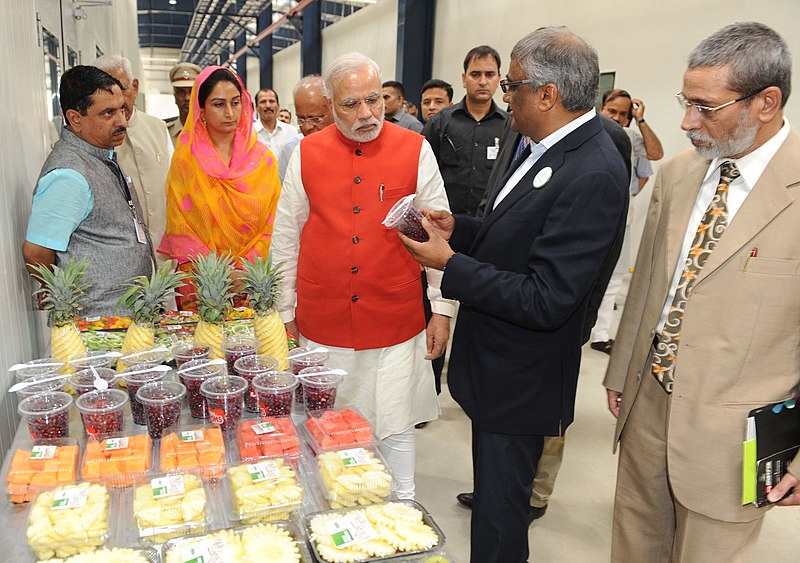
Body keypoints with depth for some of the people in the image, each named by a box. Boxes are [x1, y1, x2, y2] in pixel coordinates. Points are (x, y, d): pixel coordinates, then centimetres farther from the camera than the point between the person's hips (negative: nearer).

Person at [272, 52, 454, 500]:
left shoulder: (415, 150, -1)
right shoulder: (308, 153, 2)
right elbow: (286, 238, 8)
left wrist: (443, 308, 0)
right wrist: (285, 312, 9)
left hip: (396, 323, -1)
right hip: (323, 323, 2)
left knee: (396, 428, 8)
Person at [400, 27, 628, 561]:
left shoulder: (594, 176, -27)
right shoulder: (546, 148, 3)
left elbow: (545, 301, -28)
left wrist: (449, 264, -22)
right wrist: (458, 228, -2)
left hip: (519, 379, -9)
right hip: (494, 360, 9)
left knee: (500, 513, 12)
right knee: (491, 484, 29)